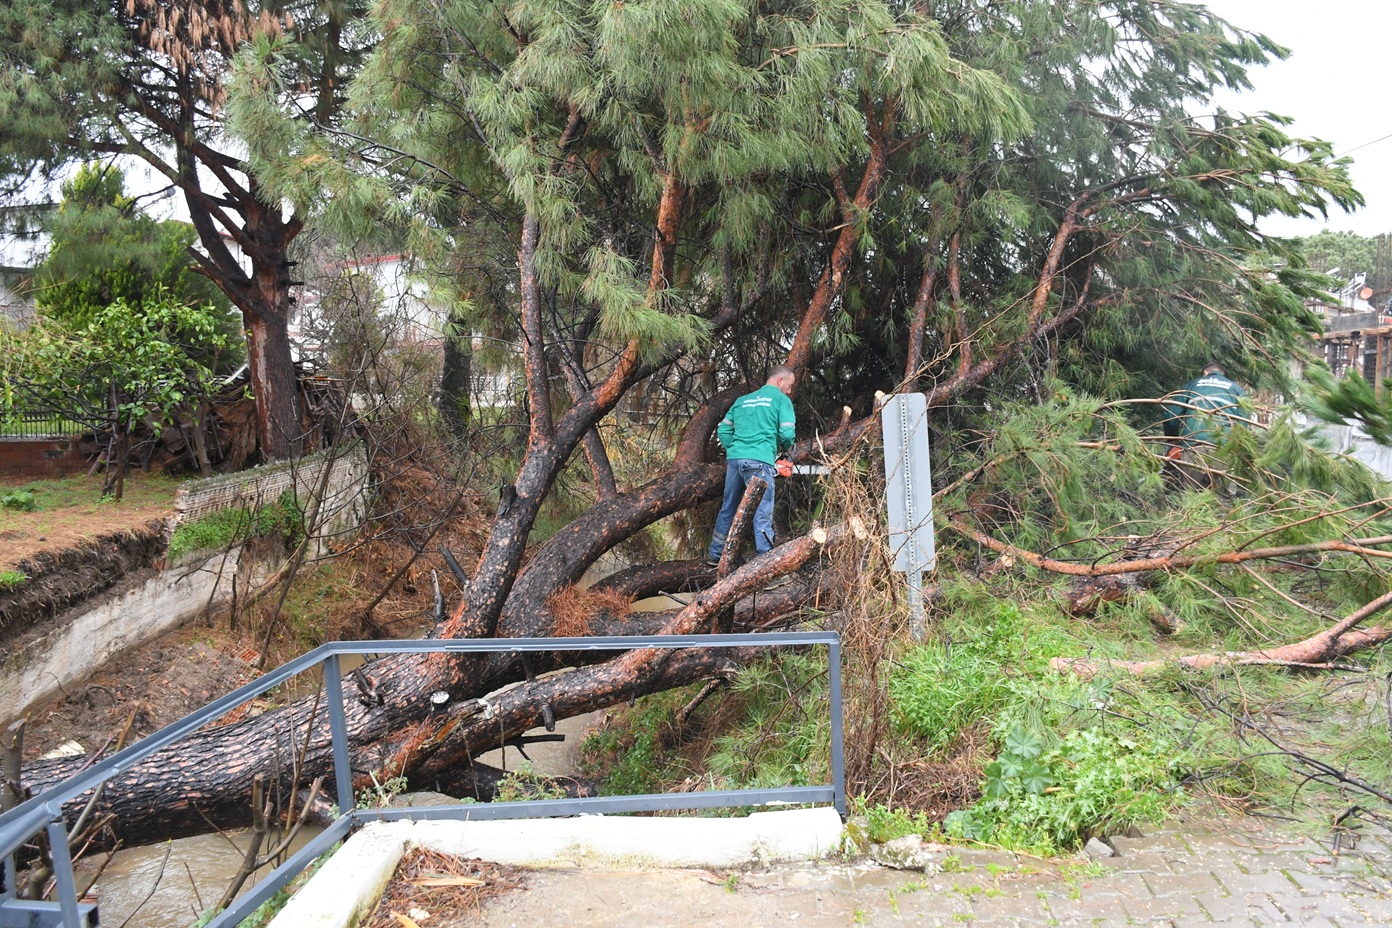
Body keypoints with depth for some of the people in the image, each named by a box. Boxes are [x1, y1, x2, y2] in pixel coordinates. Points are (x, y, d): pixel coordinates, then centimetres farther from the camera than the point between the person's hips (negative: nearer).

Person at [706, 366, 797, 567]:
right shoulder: (781, 400, 5)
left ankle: (715, 555, 26)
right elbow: (787, 433, -5)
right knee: (763, 515, -6)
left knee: (728, 510, 17)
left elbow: (723, 431, 18)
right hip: (759, 461, -6)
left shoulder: (742, 400, 22)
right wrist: (785, 450, 14)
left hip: (734, 460, 6)